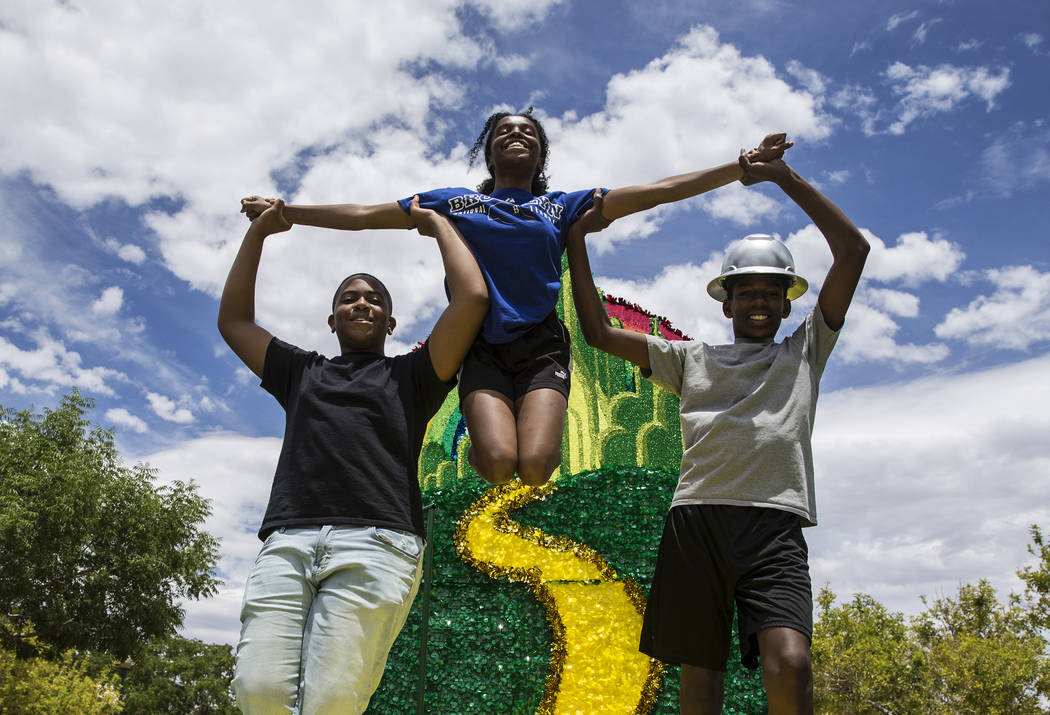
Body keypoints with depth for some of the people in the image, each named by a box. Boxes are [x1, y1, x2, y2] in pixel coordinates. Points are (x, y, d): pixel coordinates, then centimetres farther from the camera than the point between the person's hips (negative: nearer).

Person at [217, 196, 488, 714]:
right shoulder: (302, 373, 32)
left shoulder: (409, 375, 23)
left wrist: (438, 224, 24)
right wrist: (258, 232, 36)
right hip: (287, 541, 3)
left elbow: (472, 298, 13)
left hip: (376, 542, -3)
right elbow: (233, 321, 35)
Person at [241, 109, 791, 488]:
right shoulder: (454, 202, 16)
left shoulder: (562, 207, 15)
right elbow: (363, 215, 16)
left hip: (541, 346, 1)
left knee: (536, 465, -22)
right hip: (483, 347, 0)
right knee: (498, 462, -25)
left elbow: (657, 191, 9)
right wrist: (284, 212, 11)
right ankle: (478, 447, 14)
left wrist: (742, 168, 3)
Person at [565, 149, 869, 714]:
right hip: (695, 518, 2)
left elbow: (853, 250, 15)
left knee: (790, 665, -22)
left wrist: (784, 177, 12)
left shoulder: (805, 350, 21)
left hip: (775, 523, -1)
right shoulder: (692, 359, 24)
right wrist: (577, 240, 17)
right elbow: (598, 333, 20)